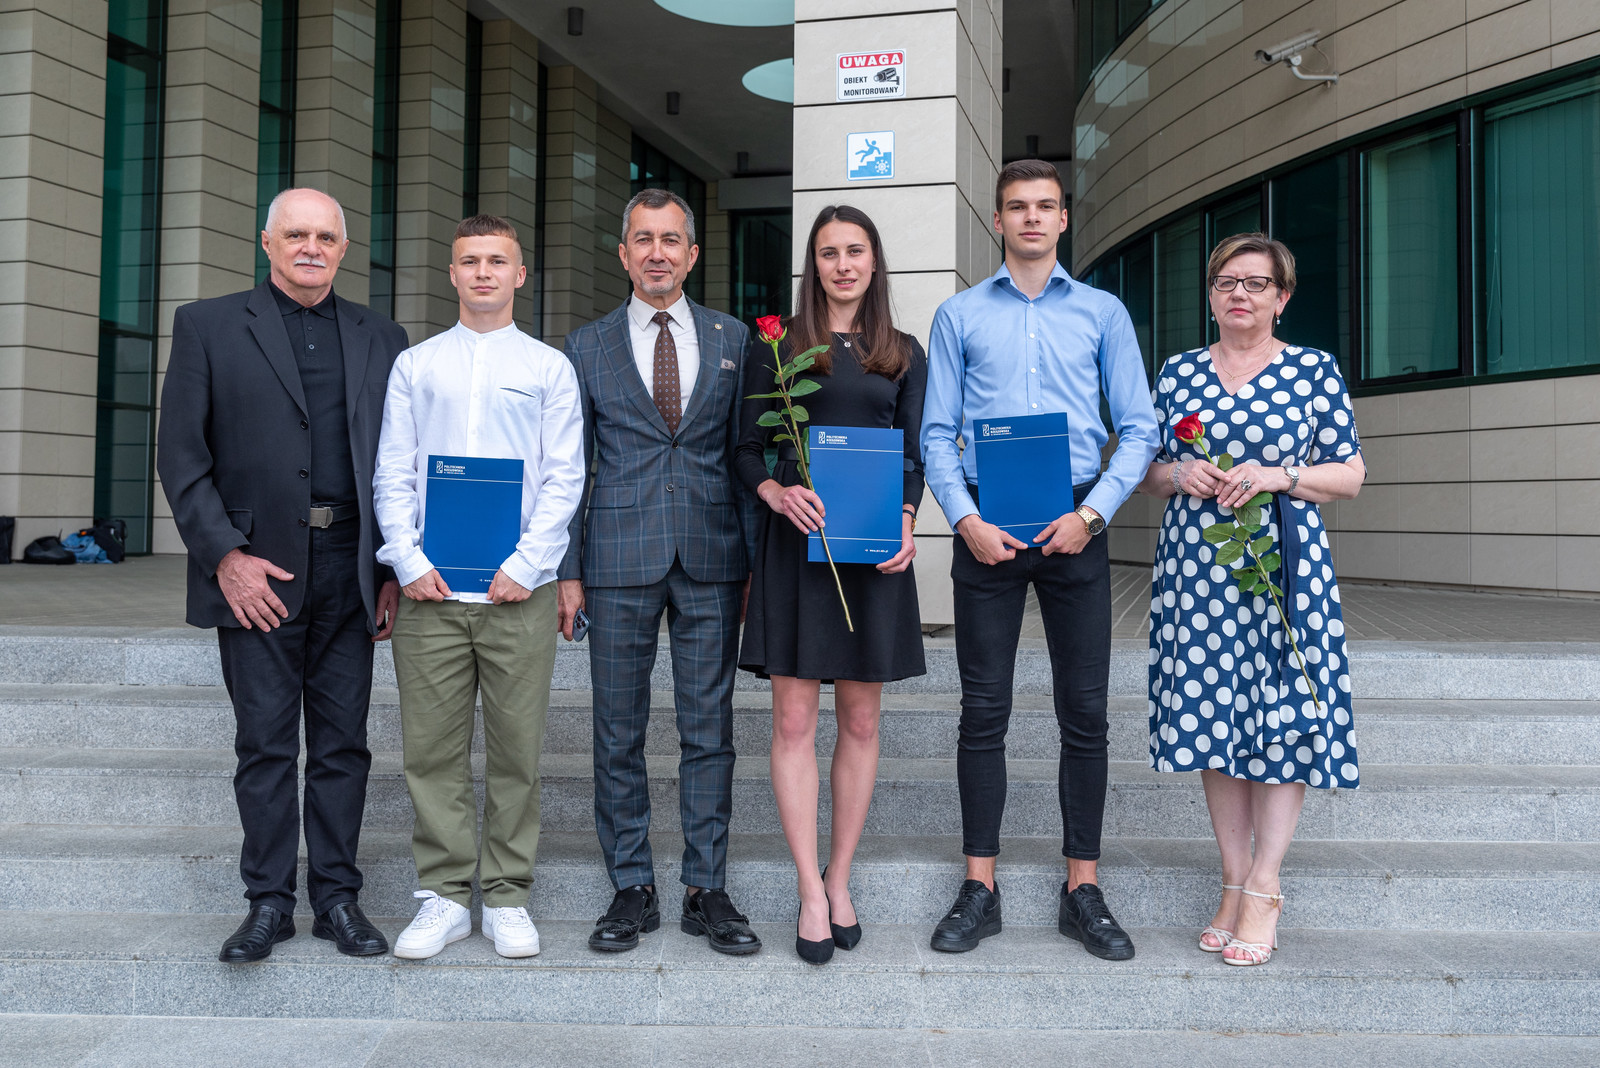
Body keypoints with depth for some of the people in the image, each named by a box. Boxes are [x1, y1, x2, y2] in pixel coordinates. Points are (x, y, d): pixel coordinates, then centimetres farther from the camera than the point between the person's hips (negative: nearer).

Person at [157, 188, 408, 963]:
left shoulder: (380, 339, 12)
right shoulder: (207, 326, 5)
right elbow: (180, 455, -1)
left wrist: (394, 572, 4)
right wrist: (226, 557, -10)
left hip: (349, 571, 2)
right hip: (256, 571, -2)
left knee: (343, 741, 7)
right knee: (265, 743, 4)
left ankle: (337, 897, 18)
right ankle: (269, 901, 16)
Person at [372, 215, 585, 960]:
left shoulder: (549, 367, 9)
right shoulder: (414, 365, 13)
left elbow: (564, 477, 3)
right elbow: (391, 473, 9)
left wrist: (525, 566, -8)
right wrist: (410, 561, -5)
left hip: (518, 590, -1)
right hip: (428, 590, 1)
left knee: (517, 749, 3)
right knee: (432, 750, 3)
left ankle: (507, 897, 14)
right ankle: (444, 895, 15)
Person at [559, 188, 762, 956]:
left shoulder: (734, 339, 9)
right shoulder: (587, 347, 8)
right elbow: (568, 467, 7)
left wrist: (756, 558, 3)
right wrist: (568, 570, 1)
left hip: (712, 558, 0)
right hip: (620, 561, 0)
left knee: (709, 729, 4)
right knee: (619, 733, 4)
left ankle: (706, 890, 15)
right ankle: (631, 890, 17)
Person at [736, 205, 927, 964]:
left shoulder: (903, 355, 12)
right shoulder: (776, 344, 6)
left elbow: (915, 456, 10)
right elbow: (748, 448, 4)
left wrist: (905, 523, -8)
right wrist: (778, 493, -16)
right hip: (796, 540, -2)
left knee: (860, 721, 7)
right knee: (794, 720, -3)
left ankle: (840, 881, 20)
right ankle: (811, 895, 6)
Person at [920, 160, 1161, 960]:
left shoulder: (1102, 313, 11)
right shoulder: (960, 315, 11)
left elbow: (1138, 430, 6)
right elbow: (937, 435, 6)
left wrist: (1092, 513, -9)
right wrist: (967, 520, -8)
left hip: (1074, 524, 1)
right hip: (986, 525, 0)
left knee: (1085, 709, 2)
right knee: (983, 708, 2)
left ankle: (1082, 889, 13)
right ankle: (979, 888, 11)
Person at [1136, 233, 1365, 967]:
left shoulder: (1315, 370, 4)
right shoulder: (1178, 372, 12)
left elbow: (1350, 475, 3)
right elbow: (1146, 472, 16)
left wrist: (1277, 477, -13)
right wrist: (1177, 473, -6)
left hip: (1282, 568, -2)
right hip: (1195, 567, 3)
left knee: (1281, 716, -3)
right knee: (1210, 716, 4)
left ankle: (1263, 887, 7)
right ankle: (1234, 883, 15)